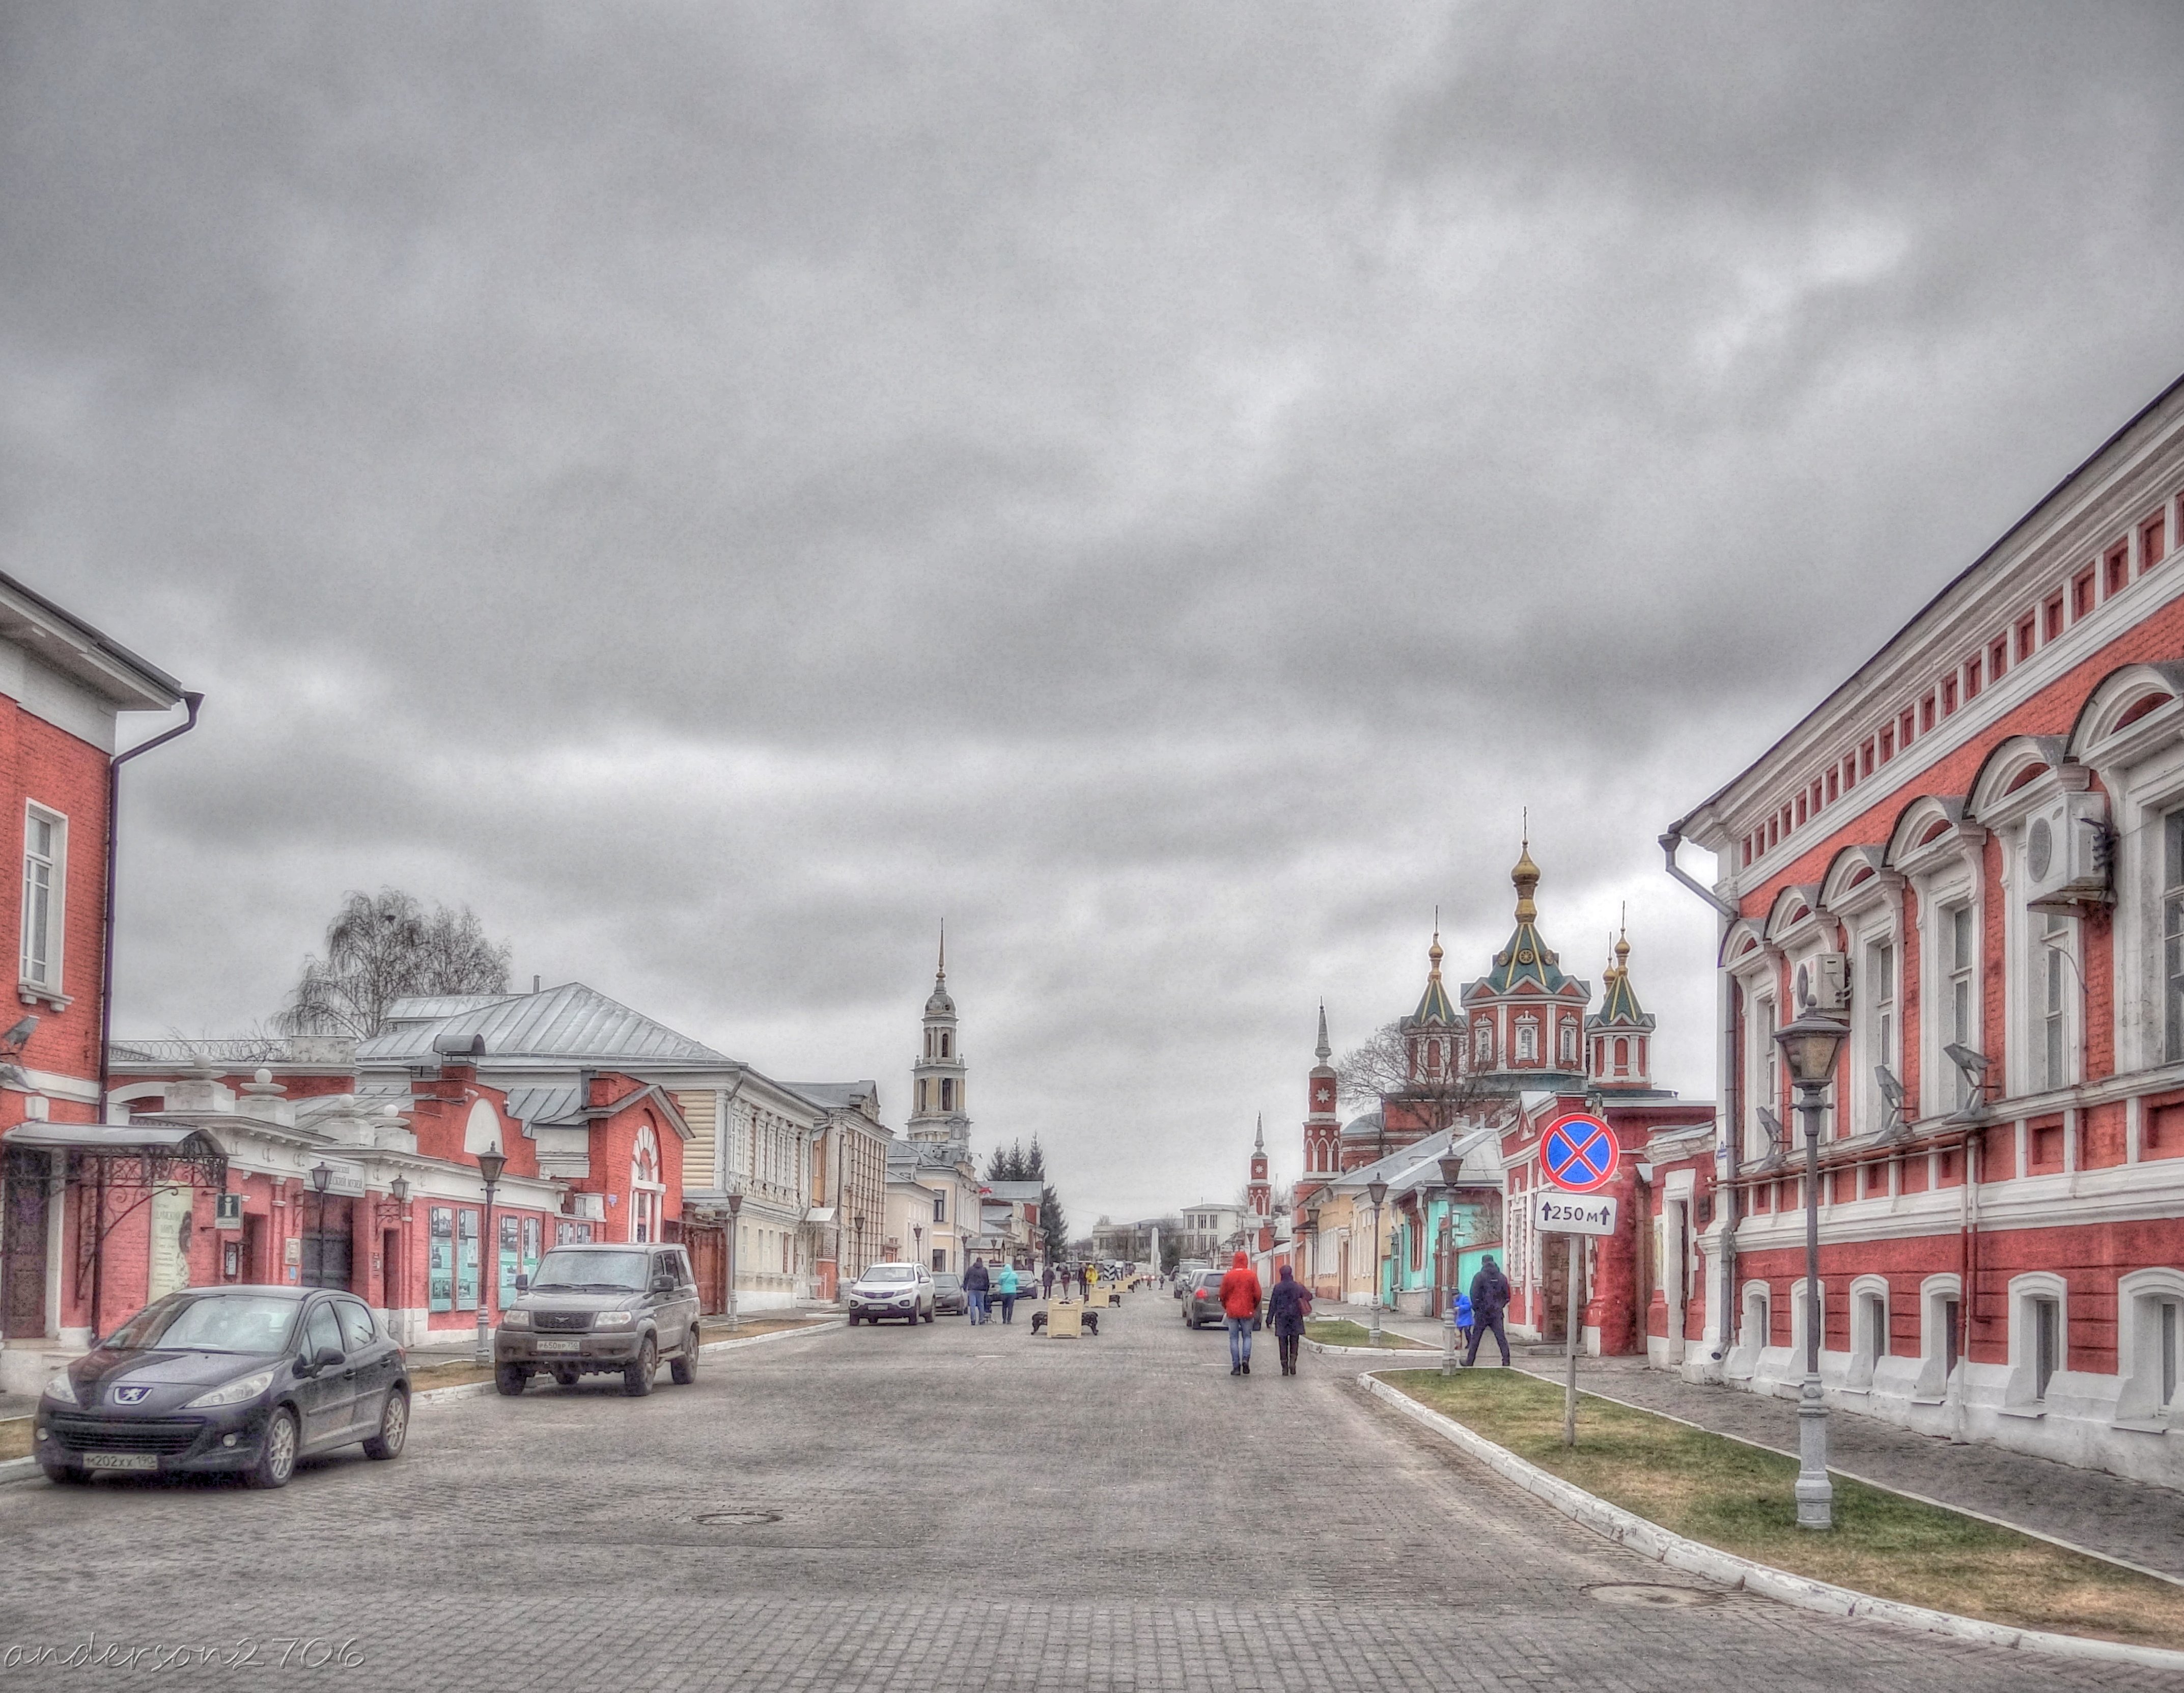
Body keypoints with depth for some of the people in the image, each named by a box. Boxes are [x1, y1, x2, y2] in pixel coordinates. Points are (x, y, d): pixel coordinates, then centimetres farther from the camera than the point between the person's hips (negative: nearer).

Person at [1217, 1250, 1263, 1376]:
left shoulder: (1228, 1276, -3)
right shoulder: (1252, 1276, -4)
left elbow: (1223, 1295, 2)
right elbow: (1257, 1294, -1)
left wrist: (1225, 1307, 20)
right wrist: (1255, 1308, 17)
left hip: (1232, 1311, 0)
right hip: (1247, 1311, 0)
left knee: (1234, 1339, 5)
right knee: (1247, 1336, 13)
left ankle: (1236, 1366, 1)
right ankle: (1246, 1359, -10)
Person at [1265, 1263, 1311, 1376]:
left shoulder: (1278, 1287, -8)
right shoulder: (1298, 1286, -3)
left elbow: (1273, 1304, -6)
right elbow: (1309, 1297, 7)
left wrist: (1269, 1320, 0)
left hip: (1282, 1318, -1)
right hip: (1295, 1318, 1)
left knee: (1283, 1343, 5)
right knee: (1294, 1342, 11)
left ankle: (1285, 1368, 2)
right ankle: (1293, 1361, -10)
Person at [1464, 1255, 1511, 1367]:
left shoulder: (1479, 1277, -7)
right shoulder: (1502, 1277, 4)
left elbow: (1474, 1295, -11)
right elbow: (1507, 1297, 6)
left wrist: (1476, 1308, 2)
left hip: (1482, 1312, -2)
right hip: (1497, 1313, 2)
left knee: (1475, 1338, 6)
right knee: (1501, 1338, 3)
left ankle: (1469, 1362, 11)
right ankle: (1506, 1361, -5)